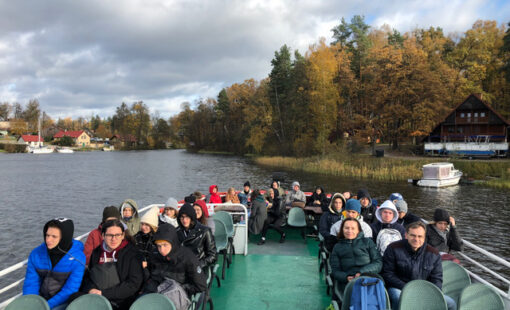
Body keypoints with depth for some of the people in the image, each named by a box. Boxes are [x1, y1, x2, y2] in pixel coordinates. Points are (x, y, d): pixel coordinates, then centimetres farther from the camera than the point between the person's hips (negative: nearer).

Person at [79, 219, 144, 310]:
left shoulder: (133, 254, -2)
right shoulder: (97, 252, 14)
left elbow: (134, 284, -8)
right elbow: (87, 276, 19)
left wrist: (104, 293, -13)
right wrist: (91, 289, -5)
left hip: (118, 302, -6)